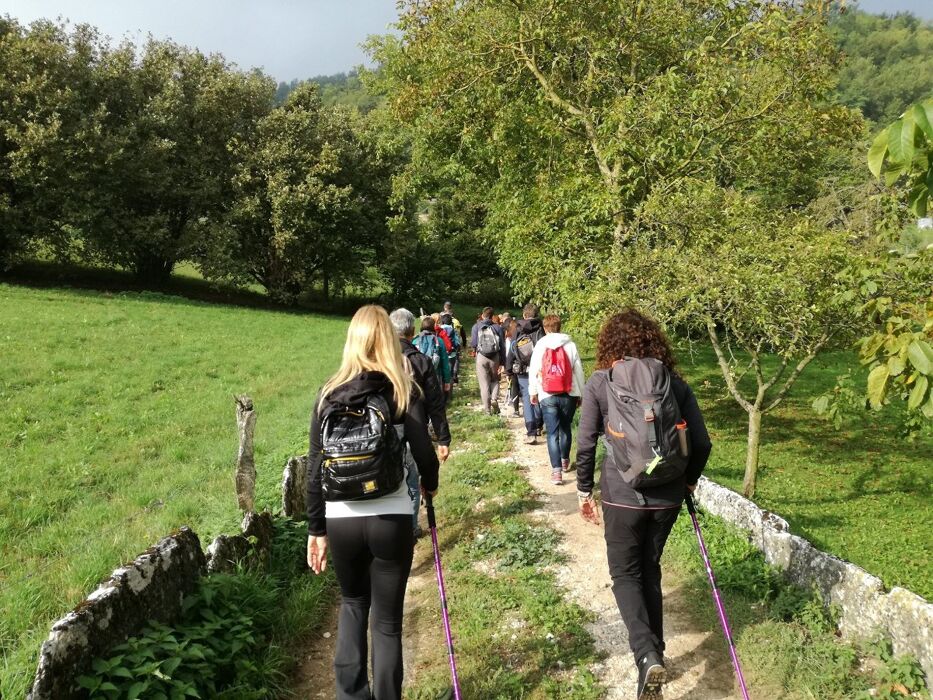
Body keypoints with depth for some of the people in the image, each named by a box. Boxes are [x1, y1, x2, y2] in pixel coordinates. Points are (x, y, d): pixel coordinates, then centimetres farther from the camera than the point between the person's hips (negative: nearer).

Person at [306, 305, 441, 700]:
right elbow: (424, 453, -9)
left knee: (353, 603, 25)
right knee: (387, 619, 11)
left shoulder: (329, 394, 1)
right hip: (390, 520, -2)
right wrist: (430, 486, 13)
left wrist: (316, 529, 10)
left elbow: (315, 469, 1)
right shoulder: (402, 391, -5)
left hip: (340, 520, 3)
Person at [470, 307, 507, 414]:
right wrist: (502, 363, 4)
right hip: (495, 357, 1)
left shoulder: (476, 327, 0)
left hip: (481, 357, -1)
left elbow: (473, 344, -5)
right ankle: (494, 398, -3)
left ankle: (487, 409, 8)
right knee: (495, 380, 21)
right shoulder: (497, 328, 3)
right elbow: (502, 346, 0)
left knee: (484, 383, 6)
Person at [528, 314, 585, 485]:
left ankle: (556, 470, -10)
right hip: (569, 395, 1)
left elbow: (533, 370, 1)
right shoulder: (570, 345, -2)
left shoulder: (539, 346, -1)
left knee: (552, 433, 0)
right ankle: (565, 461, 36)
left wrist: (533, 392, 12)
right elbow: (578, 370, 1)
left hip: (547, 396, -1)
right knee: (565, 428, 20)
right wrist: (581, 393, 10)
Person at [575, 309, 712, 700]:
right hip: (667, 495, 3)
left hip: (622, 494, -3)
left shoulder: (599, 383, -6)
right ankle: (654, 652, 30)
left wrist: (584, 490, 7)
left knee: (625, 572, 12)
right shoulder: (675, 383, 1)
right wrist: (689, 479, 18)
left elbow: (585, 444, -6)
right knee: (650, 569, 21)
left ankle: (646, 656, -6)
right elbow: (702, 443, 1)